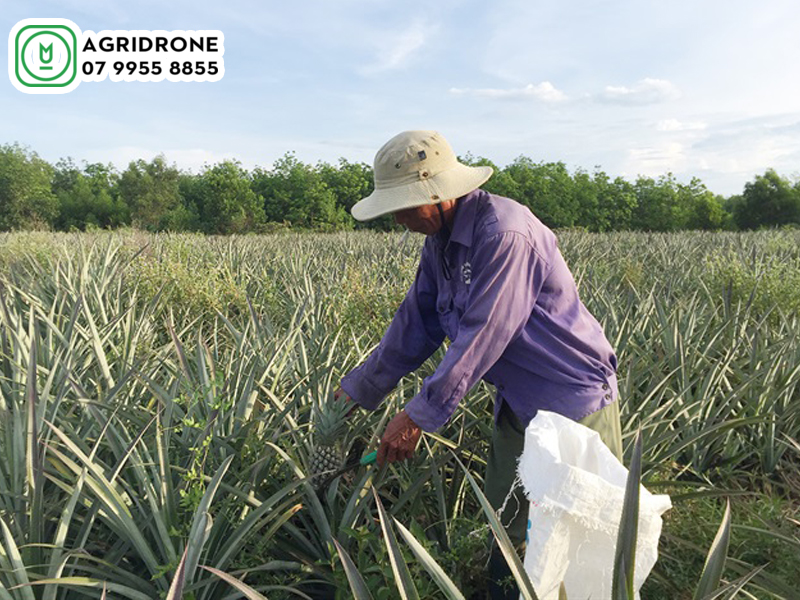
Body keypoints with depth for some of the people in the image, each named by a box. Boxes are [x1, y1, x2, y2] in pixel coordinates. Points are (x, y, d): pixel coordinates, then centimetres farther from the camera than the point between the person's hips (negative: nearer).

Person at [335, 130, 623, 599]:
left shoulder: (504, 233, -26)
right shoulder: (440, 240, 3)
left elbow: (481, 337, -27)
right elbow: (415, 324, 8)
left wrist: (418, 416, -22)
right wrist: (358, 390, 11)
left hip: (574, 401, -8)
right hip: (519, 402, 8)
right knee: (506, 531, 16)